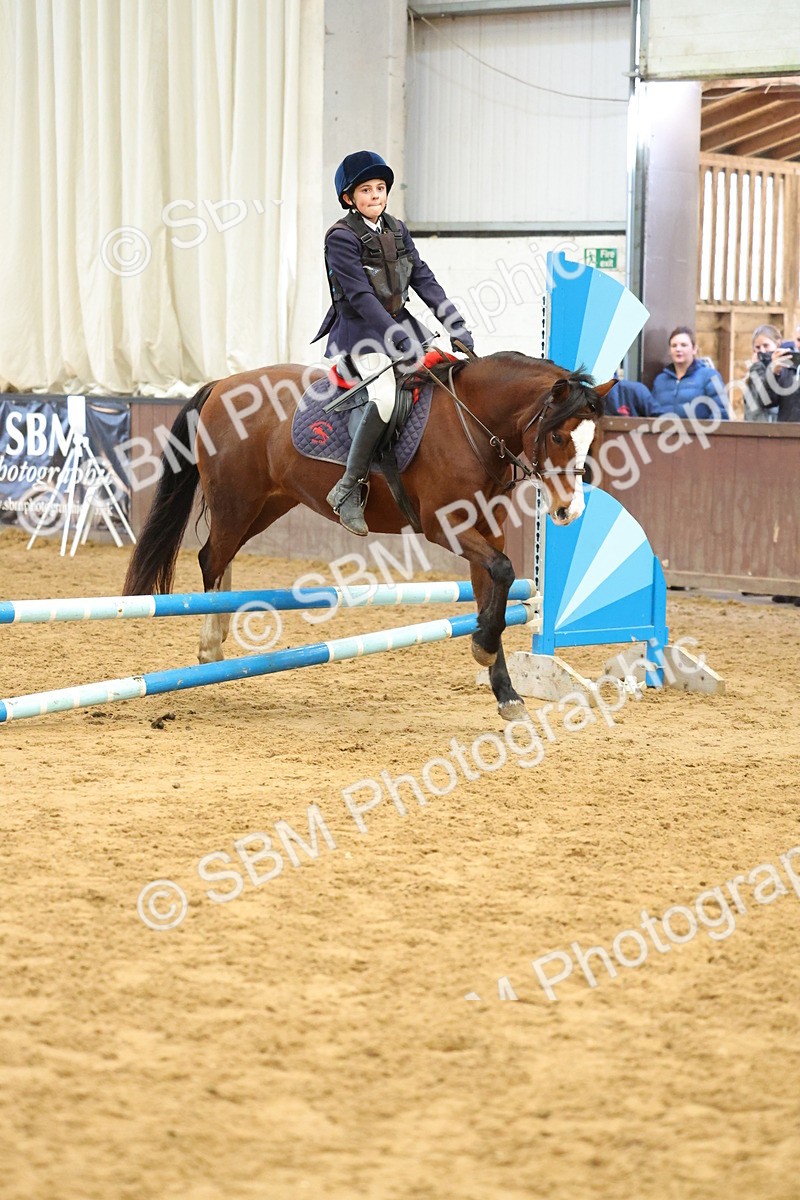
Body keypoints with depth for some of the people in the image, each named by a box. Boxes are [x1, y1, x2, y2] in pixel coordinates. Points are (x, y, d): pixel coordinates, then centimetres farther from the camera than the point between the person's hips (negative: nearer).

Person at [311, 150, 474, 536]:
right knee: (385, 396, -32)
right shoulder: (341, 237, -13)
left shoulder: (396, 230, 9)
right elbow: (361, 297, -20)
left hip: (400, 323, 8)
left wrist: (456, 327, -2)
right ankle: (349, 488, -23)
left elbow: (424, 280, 9)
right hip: (361, 331, -8)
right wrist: (401, 344, -26)